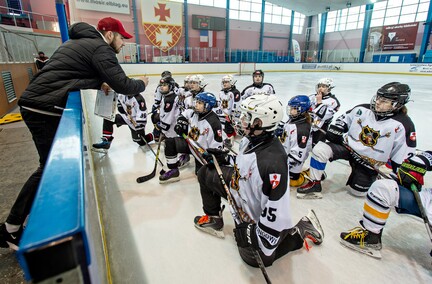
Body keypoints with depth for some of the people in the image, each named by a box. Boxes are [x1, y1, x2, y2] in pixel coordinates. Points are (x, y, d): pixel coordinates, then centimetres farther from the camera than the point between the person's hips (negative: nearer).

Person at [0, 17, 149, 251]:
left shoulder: (80, 41, 20)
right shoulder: (100, 48, -11)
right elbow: (122, 85, -18)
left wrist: (98, 83, 15)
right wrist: (141, 83, 2)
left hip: (35, 103, 10)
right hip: (45, 109, -10)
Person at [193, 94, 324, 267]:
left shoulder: (273, 160, -39)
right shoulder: (250, 139, -11)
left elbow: (276, 206, -33)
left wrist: (260, 238, -26)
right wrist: (225, 160, -1)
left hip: (257, 214, -7)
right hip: (241, 188, 8)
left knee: (255, 257, 6)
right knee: (206, 173, 7)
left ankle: (300, 233, 17)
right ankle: (213, 218, 27)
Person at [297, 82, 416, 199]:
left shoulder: (403, 125, -14)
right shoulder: (362, 110, -8)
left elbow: (405, 153, -9)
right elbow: (344, 120, 7)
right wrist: (335, 132, -10)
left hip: (370, 162, -1)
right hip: (349, 146, 2)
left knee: (357, 191, 3)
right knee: (319, 150, -24)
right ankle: (315, 184, -10)